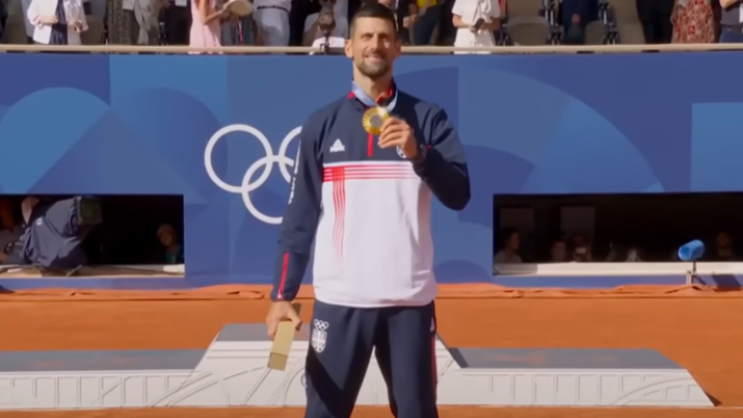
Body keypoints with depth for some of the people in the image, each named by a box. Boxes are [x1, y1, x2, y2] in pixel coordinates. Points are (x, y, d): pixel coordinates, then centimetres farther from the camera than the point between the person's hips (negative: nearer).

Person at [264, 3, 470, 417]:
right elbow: (299, 217, 5)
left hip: (410, 298, 0)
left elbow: (459, 196, -5)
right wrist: (283, 294, -1)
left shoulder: (427, 118, 3)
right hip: (339, 299, 0)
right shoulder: (322, 124, 5)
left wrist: (418, 153, -21)